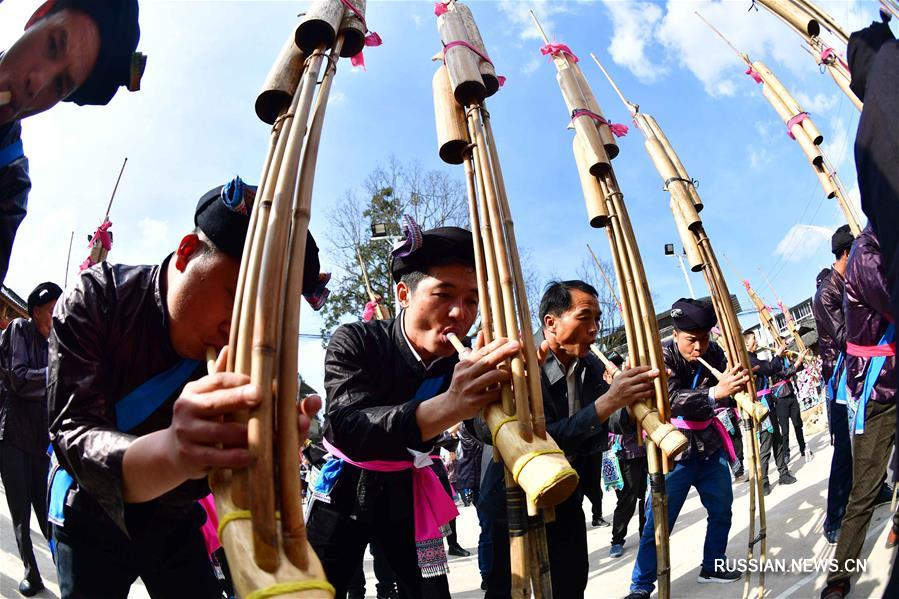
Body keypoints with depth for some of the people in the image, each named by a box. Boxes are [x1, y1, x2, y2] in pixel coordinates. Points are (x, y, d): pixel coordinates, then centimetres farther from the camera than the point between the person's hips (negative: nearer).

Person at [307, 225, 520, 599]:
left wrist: (515, 381, -41)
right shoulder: (355, 342, -23)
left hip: (410, 494, 2)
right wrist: (447, 407, -57)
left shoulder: (464, 363, -13)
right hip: (345, 489, -1)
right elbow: (347, 428, -39)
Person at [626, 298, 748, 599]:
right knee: (658, 520, -5)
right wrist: (714, 392, -47)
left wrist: (738, 380, -30)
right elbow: (671, 400, -32)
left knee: (722, 510, 17)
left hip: (710, 445, 6)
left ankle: (712, 566, 39)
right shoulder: (663, 356, -18)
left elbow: (727, 390, -8)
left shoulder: (714, 352, -3)